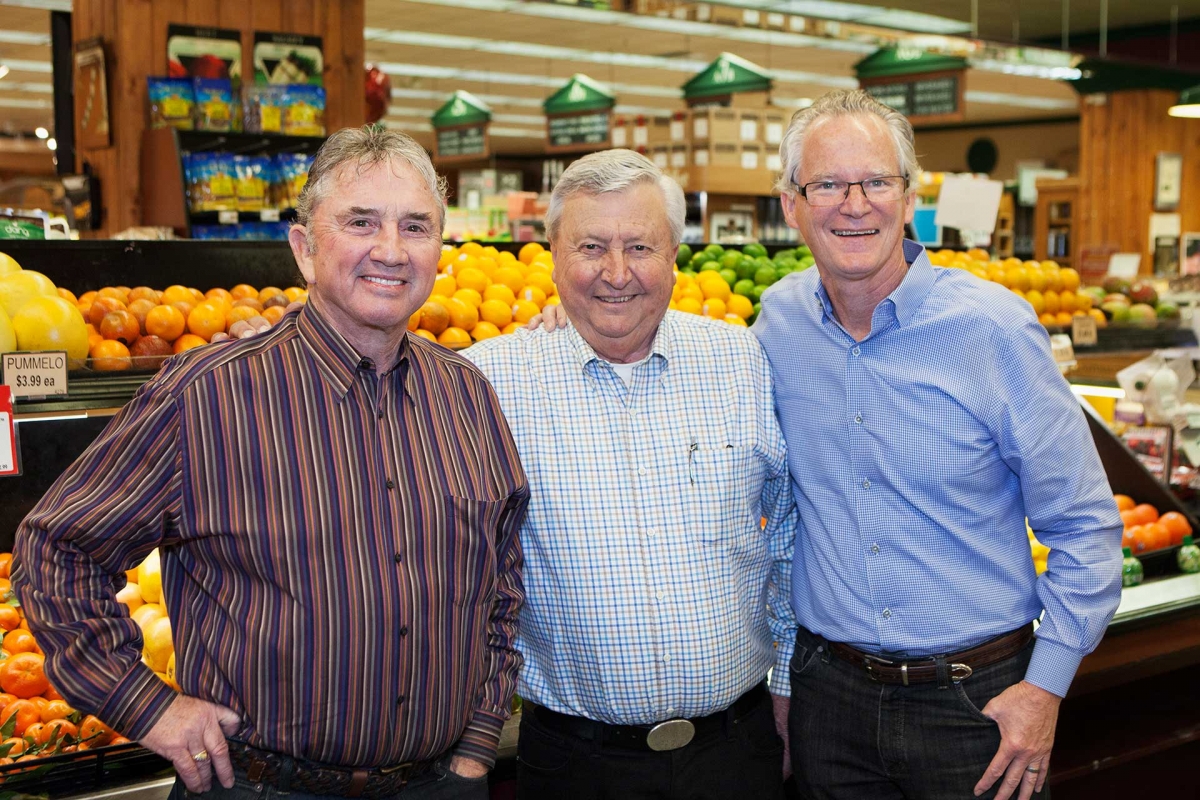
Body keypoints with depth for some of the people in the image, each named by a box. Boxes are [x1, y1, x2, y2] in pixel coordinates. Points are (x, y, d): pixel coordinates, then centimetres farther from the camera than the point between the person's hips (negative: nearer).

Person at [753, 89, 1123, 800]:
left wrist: (1046, 686, -11)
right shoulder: (779, 319, -1)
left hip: (977, 700, -3)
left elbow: (1086, 526, -6)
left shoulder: (993, 326, -12)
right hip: (828, 686, 3)